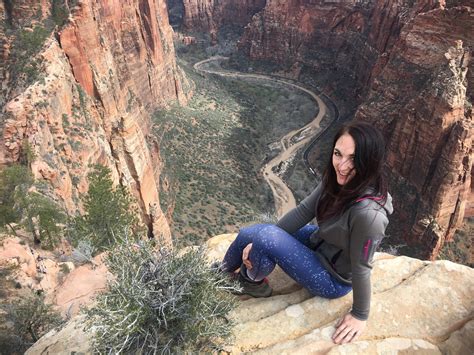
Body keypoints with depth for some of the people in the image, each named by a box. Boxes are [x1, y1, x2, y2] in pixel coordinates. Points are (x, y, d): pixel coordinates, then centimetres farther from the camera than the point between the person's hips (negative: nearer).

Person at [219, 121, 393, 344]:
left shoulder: (368, 212, -36)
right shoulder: (337, 179, -14)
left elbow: (361, 268, -24)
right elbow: (303, 211, -7)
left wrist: (360, 315, -8)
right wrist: (259, 242, -9)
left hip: (332, 279, -7)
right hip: (319, 243, 7)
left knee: (264, 236, -24)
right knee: (249, 235, 2)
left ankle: (251, 281, 9)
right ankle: (224, 271, 32)